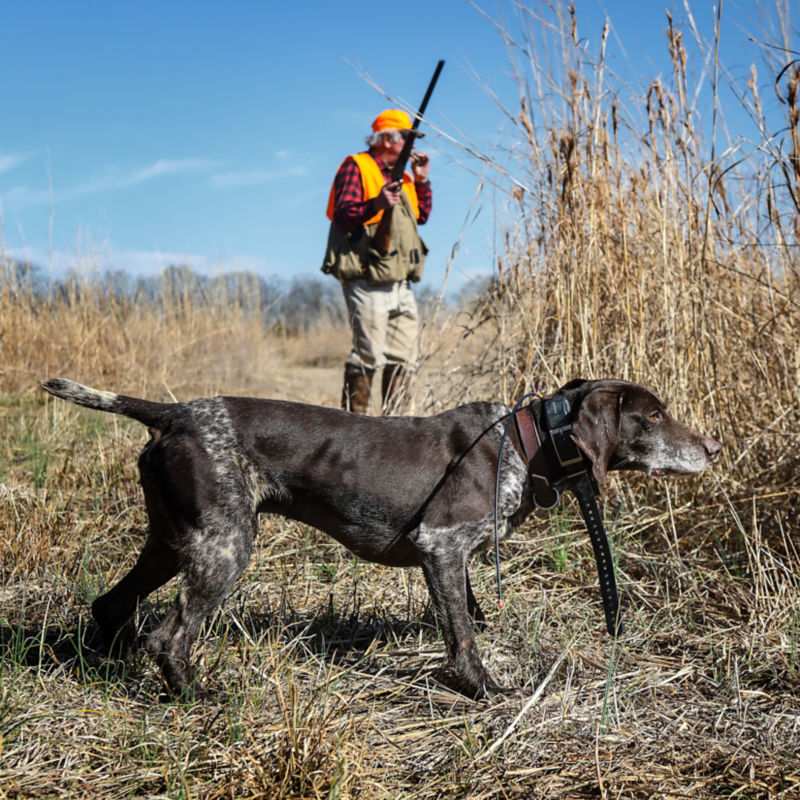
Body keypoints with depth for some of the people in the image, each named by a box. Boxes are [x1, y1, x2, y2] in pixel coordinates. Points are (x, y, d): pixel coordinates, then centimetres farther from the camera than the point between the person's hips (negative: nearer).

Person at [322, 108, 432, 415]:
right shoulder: (356, 167, -3)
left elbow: (422, 216, 24)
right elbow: (342, 217, -14)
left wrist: (422, 180, 13)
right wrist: (376, 204, -30)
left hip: (400, 284, 9)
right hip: (367, 282, -9)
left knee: (402, 356, 10)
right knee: (369, 355, -11)